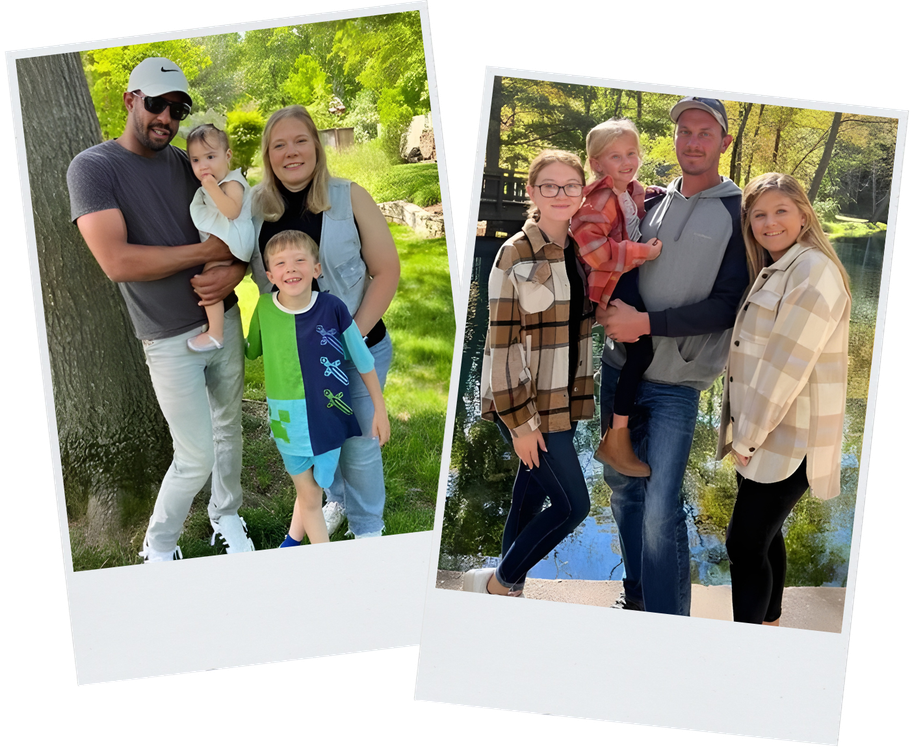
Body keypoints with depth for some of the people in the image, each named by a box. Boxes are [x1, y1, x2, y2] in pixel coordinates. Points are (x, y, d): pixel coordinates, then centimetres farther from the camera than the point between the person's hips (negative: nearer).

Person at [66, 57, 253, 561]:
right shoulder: (92, 168, -10)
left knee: (229, 430, 17)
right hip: (170, 341, -5)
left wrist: (235, 271, -16)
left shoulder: (188, 165, 5)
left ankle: (226, 516, 41)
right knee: (196, 458, 0)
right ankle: (158, 547, 25)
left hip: (225, 319, 5)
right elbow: (117, 262, -23)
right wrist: (208, 251, -19)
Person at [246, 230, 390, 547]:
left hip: (329, 415, 0)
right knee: (310, 497, 11)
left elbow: (363, 359, -3)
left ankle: (292, 541, 44)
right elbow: (251, 351, 9)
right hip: (290, 421, 0)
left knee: (313, 488, 16)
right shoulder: (264, 308, -9)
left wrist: (380, 409, 3)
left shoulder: (332, 307, -14)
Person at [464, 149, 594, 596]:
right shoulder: (515, 256, -13)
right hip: (526, 402, -6)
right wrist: (521, 421, -16)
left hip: (564, 400, 6)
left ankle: (509, 588, 33)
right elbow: (503, 343, -15)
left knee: (532, 497, 16)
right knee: (573, 504, -5)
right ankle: (498, 583, 14)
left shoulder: (582, 250, 6)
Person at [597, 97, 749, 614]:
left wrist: (646, 323, -17)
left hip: (676, 384, -5)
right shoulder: (651, 203, 10)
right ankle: (637, 595, 33)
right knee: (623, 486, 14)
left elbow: (726, 306, -10)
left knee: (661, 510, -10)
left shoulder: (740, 213, -4)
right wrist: (607, 307, -3)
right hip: (620, 370, 5)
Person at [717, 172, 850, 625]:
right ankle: (769, 626, 34)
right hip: (762, 435, 9)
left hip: (788, 441, -8)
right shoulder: (769, 272, 14)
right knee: (763, 537, 18)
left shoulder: (814, 272, -16)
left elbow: (786, 366, -20)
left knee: (745, 544, -4)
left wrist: (747, 437, -16)